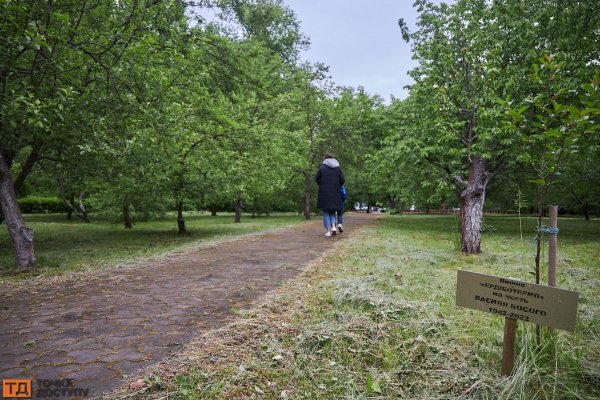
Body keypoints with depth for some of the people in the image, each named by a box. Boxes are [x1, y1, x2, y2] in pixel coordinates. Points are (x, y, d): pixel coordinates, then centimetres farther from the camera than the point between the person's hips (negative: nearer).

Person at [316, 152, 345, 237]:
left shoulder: (322, 167, -4)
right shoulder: (338, 168, 2)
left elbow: (317, 179, -2)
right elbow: (342, 180, -1)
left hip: (324, 193, -2)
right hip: (335, 193, 2)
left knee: (326, 212, 6)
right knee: (332, 211, 16)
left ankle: (328, 231, 1)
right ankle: (333, 226, -4)